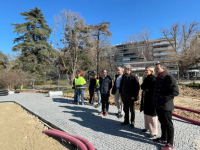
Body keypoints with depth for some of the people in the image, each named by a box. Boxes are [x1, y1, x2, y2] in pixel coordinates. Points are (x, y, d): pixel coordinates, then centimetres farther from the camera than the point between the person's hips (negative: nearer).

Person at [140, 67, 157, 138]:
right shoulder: (146, 78, 14)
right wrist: (146, 88, -4)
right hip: (146, 98, 9)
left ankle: (154, 132, 9)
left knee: (151, 114, -3)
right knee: (146, 113, 18)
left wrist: (145, 87, -10)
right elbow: (142, 86, 11)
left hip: (151, 98, -9)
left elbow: (154, 88, -18)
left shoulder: (153, 78, -13)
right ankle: (147, 127, 33)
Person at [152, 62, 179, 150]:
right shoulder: (158, 78, 12)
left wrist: (164, 99, -23)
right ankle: (164, 138, 36)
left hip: (165, 106, -8)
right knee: (162, 122, 20)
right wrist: (155, 100, 13)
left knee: (168, 124, 5)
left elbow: (175, 92, -21)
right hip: (159, 105, 8)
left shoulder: (169, 77, -15)